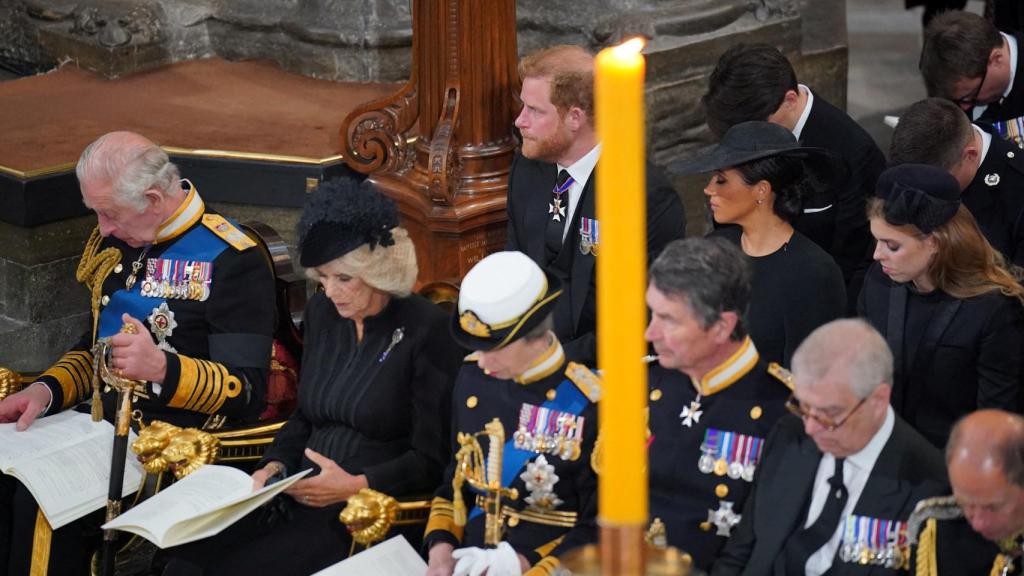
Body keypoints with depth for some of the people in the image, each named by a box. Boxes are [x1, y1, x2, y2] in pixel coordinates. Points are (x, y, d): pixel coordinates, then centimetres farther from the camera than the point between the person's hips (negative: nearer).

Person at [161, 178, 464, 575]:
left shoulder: (426, 331, -9)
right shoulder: (321, 313, 12)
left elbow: (432, 460, -9)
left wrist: (357, 486, -19)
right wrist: (276, 464, 4)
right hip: (301, 497, 7)